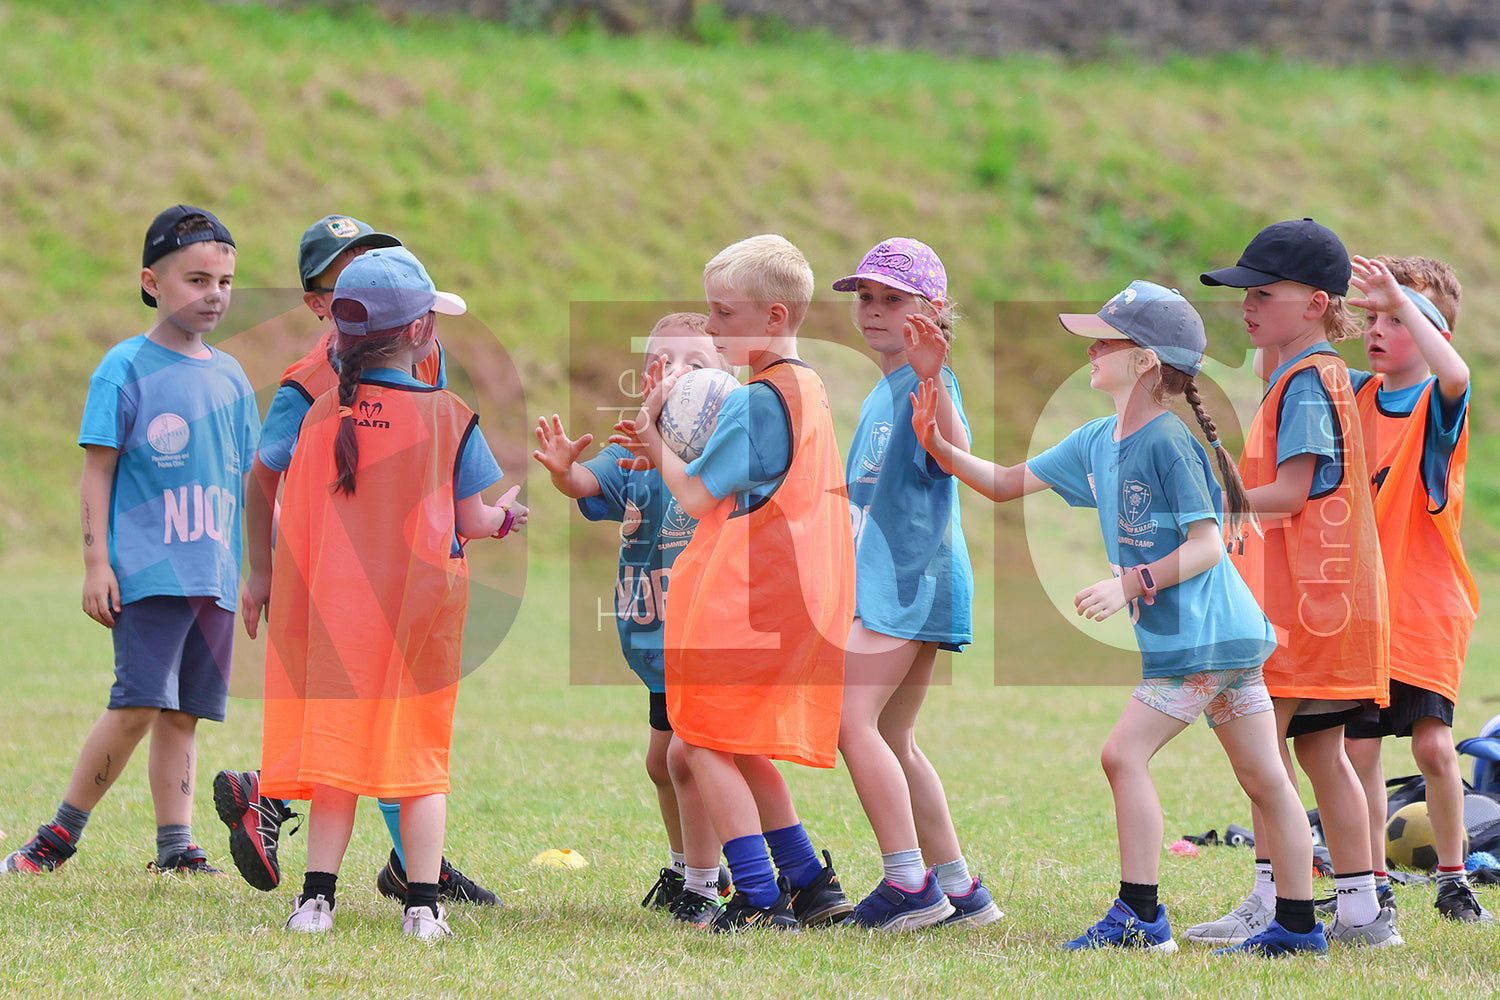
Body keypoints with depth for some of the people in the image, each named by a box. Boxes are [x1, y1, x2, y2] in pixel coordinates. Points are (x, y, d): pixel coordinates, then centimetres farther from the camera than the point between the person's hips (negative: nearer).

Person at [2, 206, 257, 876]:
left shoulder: (231, 379, 14)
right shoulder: (126, 368, -3)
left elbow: (248, 481, 21)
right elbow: (98, 471, -4)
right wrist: (96, 564, -10)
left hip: (215, 572, 5)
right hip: (146, 569, -5)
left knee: (183, 713, 5)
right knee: (139, 704, -13)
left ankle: (176, 848, 7)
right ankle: (61, 834, -3)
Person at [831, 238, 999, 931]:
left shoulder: (925, 382, -11)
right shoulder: (882, 392, 20)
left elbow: (956, 454, -31)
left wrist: (933, 380, -44)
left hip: (909, 575, -11)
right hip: (883, 580, 11)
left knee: (852, 720, -17)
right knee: (892, 738, 12)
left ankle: (909, 882, -16)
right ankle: (959, 891, 17)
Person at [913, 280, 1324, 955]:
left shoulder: (1169, 443, -16)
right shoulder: (1098, 442, 11)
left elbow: (1207, 545, -17)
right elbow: (1007, 482, 16)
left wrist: (1130, 583, -23)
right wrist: (940, 449, 3)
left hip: (1203, 635, -9)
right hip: (1224, 634, 9)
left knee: (1125, 752, -11)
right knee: (1263, 777, 10)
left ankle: (1140, 917, -11)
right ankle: (1298, 926, 12)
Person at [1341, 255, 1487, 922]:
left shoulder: (1437, 404, -6)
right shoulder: (1354, 394, 9)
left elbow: (1455, 375, -29)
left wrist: (1401, 299, -32)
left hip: (1425, 603, -4)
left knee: (1433, 744, -10)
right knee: (1359, 748, 2)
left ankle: (1453, 880, 6)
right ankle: (1375, 886, 12)